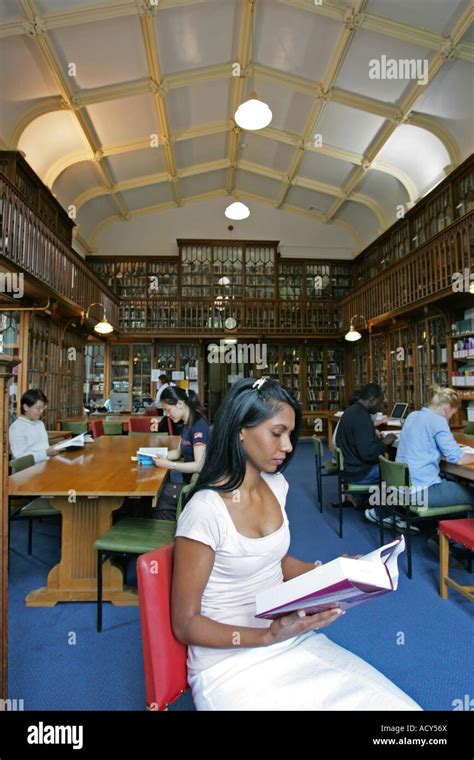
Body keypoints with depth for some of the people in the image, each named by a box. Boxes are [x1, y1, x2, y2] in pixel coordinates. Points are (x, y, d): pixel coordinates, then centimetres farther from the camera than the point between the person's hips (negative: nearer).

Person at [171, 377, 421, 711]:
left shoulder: (275, 485, 0)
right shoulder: (205, 511, -23)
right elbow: (185, 623, -14)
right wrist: (268, 636, -25)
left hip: (291, 641, 6)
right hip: (229, 664, -6)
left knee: (396, 704, -7)